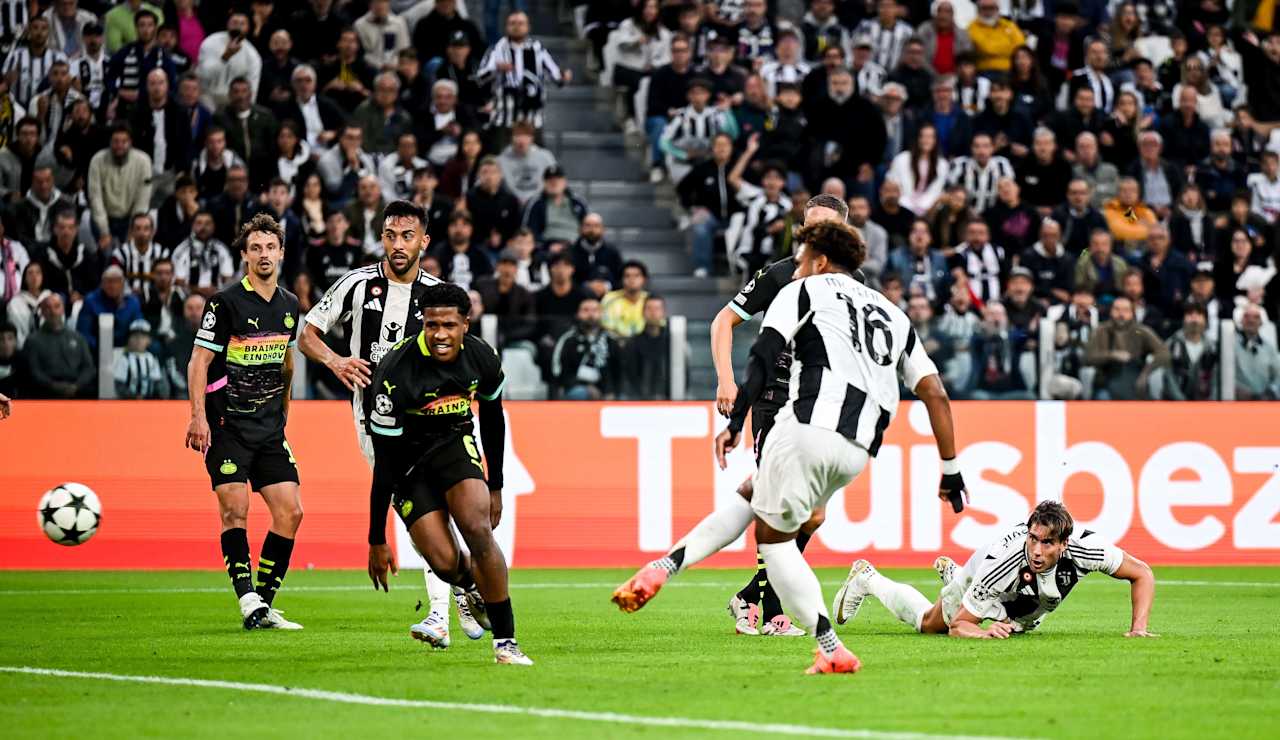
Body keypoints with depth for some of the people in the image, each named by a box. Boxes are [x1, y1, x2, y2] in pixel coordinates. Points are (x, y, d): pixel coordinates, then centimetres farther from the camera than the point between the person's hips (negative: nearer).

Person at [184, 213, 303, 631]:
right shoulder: (226, 302, -8)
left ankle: (264, 602, 7)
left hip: (269, 427, 6)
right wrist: (198, 416, -18)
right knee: (235, 509, -15)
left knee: (290, 511, -1)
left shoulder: (289, 305, 10)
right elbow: (199, 361, -9)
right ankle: (249, 603, -17)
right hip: (227, 423, -6)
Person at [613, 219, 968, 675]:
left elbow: (764, 357, -4)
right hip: (855, 453, 6)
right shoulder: (892, 315, 28)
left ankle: (832, 651, -3)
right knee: (751, 499, 23)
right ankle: (663, 567, 11)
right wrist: (950, 469, 24)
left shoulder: (804, 291, 13)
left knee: (773, 536, 7)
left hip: (809, 427, -6)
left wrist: (735, 422, -10)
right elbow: (934, 392, 22)